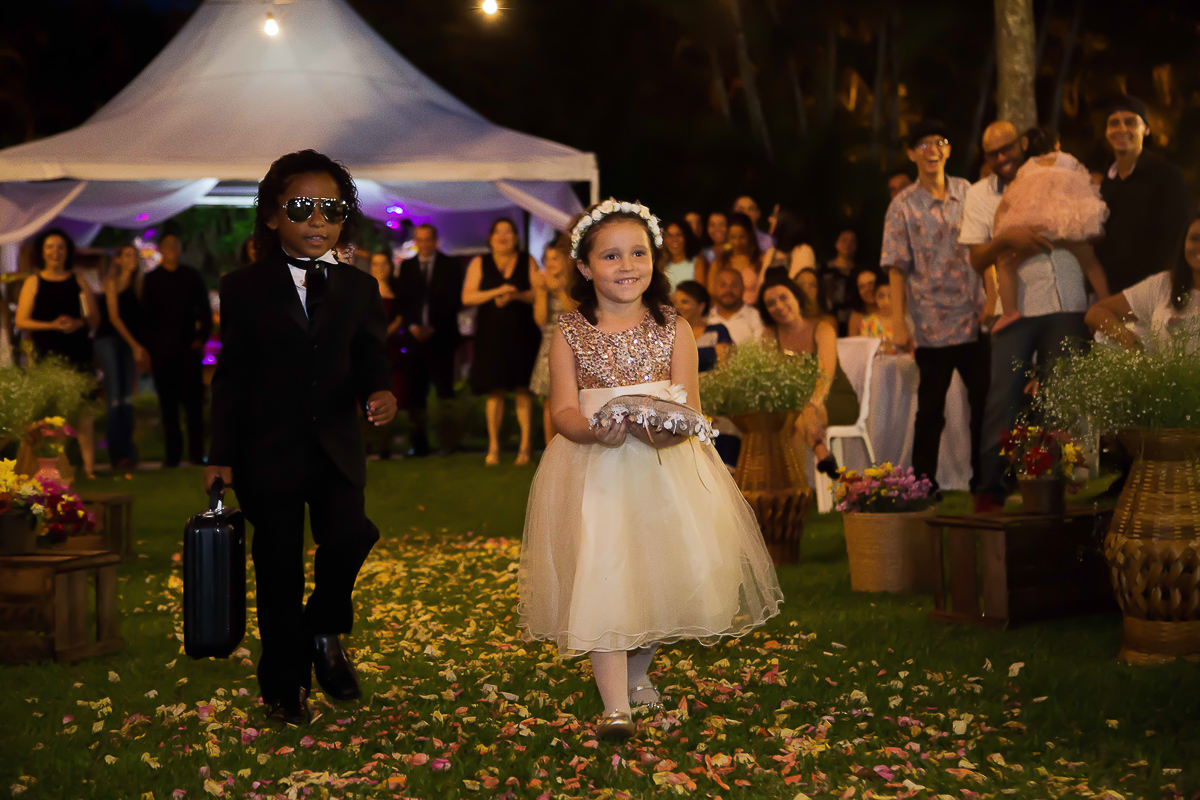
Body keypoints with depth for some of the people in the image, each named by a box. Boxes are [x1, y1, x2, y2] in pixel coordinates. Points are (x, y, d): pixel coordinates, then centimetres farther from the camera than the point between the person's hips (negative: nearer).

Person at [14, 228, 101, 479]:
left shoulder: (78, 282, 12)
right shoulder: (33, 282, 6)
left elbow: (95, 319, 12)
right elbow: (21, 321, -1)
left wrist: (79, 323, -10)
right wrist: (52, 325, -13)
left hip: (78, 355, 2)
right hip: (46, 355, -2)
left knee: (84, 411, -3)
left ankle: (89, 466, 1)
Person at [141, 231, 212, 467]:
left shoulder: (192, 277, 11)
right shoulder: (151, 279, 9)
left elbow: (205, 310, 11)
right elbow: (146, 315, 7)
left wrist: (201, 338, -1)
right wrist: (149, 347, -2)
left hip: (189, 348, 0)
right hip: (162, 349, 0)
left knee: (193, 401, -3)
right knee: (168, 403, 0)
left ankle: (196, 452, 1)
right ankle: (173, 454, 4)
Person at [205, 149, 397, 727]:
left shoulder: (359, 287, 9)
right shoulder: (243, 288, 1)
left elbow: (371, 356, 9)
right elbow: (231, 376, 1)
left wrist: (380, 392, -15)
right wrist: (221, 455, -2)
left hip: (337, 449, 2)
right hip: (268, 451, -2)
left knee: (349, 538, -18)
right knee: (278, 567, 5)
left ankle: (325, 630, 14)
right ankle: (283, 685, 21)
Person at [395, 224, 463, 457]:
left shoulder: (449, 266, 7)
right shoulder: (406, 267, 15)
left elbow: (454, 301, 1)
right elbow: (401, 301, 10)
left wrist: (433, 328, -8)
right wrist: (412, 326, -6)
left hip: (441, 337, -2)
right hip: (414, 338, 2)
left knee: (444, 392, -5)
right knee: (414, 394, -1)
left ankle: (447, 442, -5)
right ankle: (419, 444, 2)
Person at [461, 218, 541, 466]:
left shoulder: (527, 262, 8)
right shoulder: (479, 264, 8)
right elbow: (467, 297, -1)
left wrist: (516, 295, -16)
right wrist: (496, 292, -13)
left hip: (521, 333, 0)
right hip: (491, 334, 0)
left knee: (522, 389, -2)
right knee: (494, 391, -1)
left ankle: (525, 446, 0)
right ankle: (493, 446, 4)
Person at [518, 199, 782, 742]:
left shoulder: (673, 329, 3)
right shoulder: (570, 334, 0)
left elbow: (690, 406, -2)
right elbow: (563, 410, -5)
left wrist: (667, 426, -25)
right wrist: (596, 430, -27)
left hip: (667, 464, 2)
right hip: (594, 469, -2)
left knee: (663, 572, 3)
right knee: (601, 575, -12)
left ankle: (637, 670, 32)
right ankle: (615, 704, -12)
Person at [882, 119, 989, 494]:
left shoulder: (967, 193, 7)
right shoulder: (903, 206, -1)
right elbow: (897, 267, -3)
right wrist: (898, 322, -9)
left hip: (976, 318, 3)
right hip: (933, 323, -3)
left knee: (984, 401, 6)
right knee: (930, 409, 3)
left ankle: (984, 479, 18)